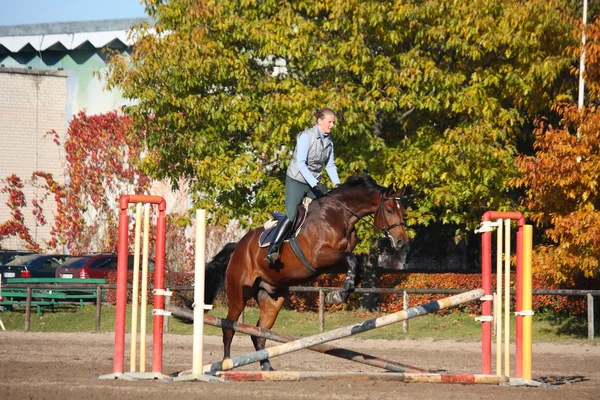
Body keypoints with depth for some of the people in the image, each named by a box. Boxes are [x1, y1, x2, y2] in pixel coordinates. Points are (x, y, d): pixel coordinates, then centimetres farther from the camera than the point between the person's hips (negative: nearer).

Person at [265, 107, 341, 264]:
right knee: (291, 216, -22)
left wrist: (337, 183, -5)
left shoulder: (328, 141, 6)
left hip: (315, 183, 8)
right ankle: (273, 249, -25)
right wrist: (316, 184, -28)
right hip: (297, 181, -8)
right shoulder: (306, 137, -17)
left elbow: (330, 165, 11)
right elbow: (300, 164, -22)